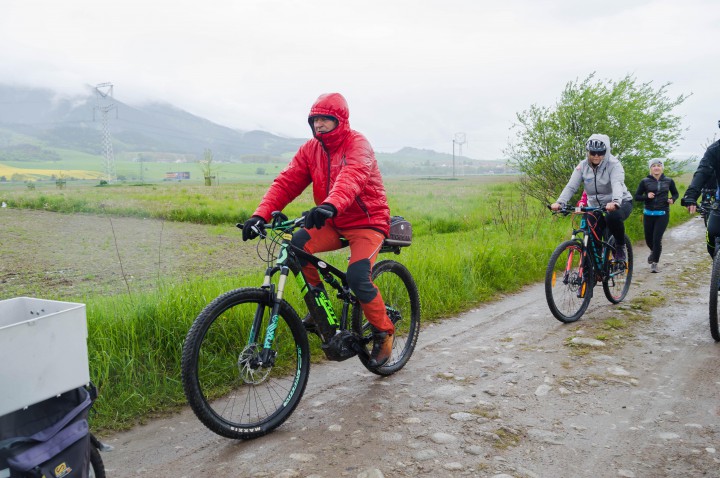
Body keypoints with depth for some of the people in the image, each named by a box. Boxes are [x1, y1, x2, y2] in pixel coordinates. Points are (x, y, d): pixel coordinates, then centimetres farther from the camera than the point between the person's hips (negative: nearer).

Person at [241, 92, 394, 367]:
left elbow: (351, 176, -38)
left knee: (357, 278, -25)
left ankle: (384, 332, 2)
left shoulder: (357, 145, -15)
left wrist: (331, 205, -58)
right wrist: (261, 215, -24)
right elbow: (286, 182, -8)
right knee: (296, 245, -21)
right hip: (333, 223, 5)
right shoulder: (311, 149, 2)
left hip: (367, 221, -5)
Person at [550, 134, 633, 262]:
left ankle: (620, 247, -11)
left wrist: (615, 202, -56)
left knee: (613, 217, -37)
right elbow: (571, 186, -17)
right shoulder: (583, 166, -6)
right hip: (596, 207, 4)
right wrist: (559, 202, -36)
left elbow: (617, 184, -35)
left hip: (620, 203, -4)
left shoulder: (613, 164, -17)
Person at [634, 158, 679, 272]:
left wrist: (672, 199, -5)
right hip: (648, 214, 1)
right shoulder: (645, 181, 0)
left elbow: (676, 194, 16)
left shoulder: (668, 181, 3)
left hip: (663, 214, -1)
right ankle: (653, 251, 46)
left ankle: (654, 263, 1)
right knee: (648, 239, 11)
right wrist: (647, 196, -17)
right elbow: (637, 197, 1)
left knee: (657, 238, -11)